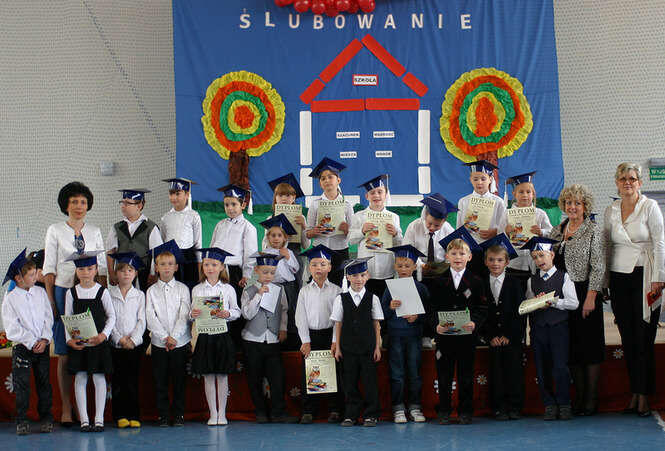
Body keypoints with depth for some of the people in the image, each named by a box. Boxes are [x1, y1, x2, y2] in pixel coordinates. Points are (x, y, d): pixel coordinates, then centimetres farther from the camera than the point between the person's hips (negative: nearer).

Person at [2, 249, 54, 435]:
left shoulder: (41, 292, 6)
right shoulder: (10, 299, -4)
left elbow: (48, 318, 5)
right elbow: (13, 328, -8)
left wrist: (44, 339, -8)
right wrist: (32, 343, -13)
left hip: (42, 346, 3)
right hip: (22, 347, -3)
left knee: (44, 383, 5)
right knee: (21, 385, -2)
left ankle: (46, 419, 12)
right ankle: (21, 421, 5)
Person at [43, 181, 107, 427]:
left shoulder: (95, 232, 11)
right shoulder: (55, 231, 4)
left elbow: (102, 268, 11)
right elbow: (49, 268, 2)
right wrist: (50, 300, -6)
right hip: (63, 292, -2)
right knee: (64, 354, -3)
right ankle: (66, 409, 2)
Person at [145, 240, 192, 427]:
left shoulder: (182, 289, 4)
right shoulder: (151, 291, 5)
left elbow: (184, 316, -4)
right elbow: (151, 318, -3)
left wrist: (174, 337, -14)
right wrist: (165, 337, -14)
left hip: (180, 342, 0)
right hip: (159, 344, 1)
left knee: (179, 381, 3)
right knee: (160, 382, 2)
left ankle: (179, 415, 12)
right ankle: (162, 415, 10)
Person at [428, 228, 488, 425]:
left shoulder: (475, 281, 4)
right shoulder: (439, 282, 6)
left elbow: (482, 309, 0)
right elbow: (433, 309, 4)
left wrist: (474, 323, -18)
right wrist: (436, 325, -14)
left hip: (467, 335, -1)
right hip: (444, 335, 1)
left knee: (466, 375, 5)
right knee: (444, 375, 4)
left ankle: (465, 411, 13)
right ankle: (444, 412, 12)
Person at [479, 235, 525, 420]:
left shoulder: (514, 283, 1)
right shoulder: (482, 284, 6)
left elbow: (519, 311, -3)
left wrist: (509, 335, -9)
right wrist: (490, 336, -6)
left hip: (513, 337, -1)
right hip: (493, 339, 1)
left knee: (514, 371, -2)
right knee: (496, 372, -1)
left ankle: (515, 407, 5)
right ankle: (499, 408, 4)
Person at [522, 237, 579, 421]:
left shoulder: (563, 277, 2)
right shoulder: (532, 281, 13)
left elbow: (574, 302, -5)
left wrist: (553, 302, -15)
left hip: (558, 326, -3)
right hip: (538, 328, 4)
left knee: (560, 367, -10)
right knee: (542, 369, 3)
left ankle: (564, 405, 1)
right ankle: (549, 405, 11)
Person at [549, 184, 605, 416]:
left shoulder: (593, 231, -4)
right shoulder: (557, 231, 12)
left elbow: (598, 268, -8)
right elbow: (549, 261, 19)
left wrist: (591, 297, -14)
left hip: (584, 292, -5)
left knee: (589, 343, -2)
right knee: (571, 346, 7)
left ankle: (591, 399, 3)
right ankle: (579, 395, 15)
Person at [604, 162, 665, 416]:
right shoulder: (611, 211, 11)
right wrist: (605, 278, 12)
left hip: (643, 276, -4)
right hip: (619, 278, 4)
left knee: (643, 338, -5)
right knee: (627, 338, 3)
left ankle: (643, 396, 0)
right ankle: (634, 393, 9)